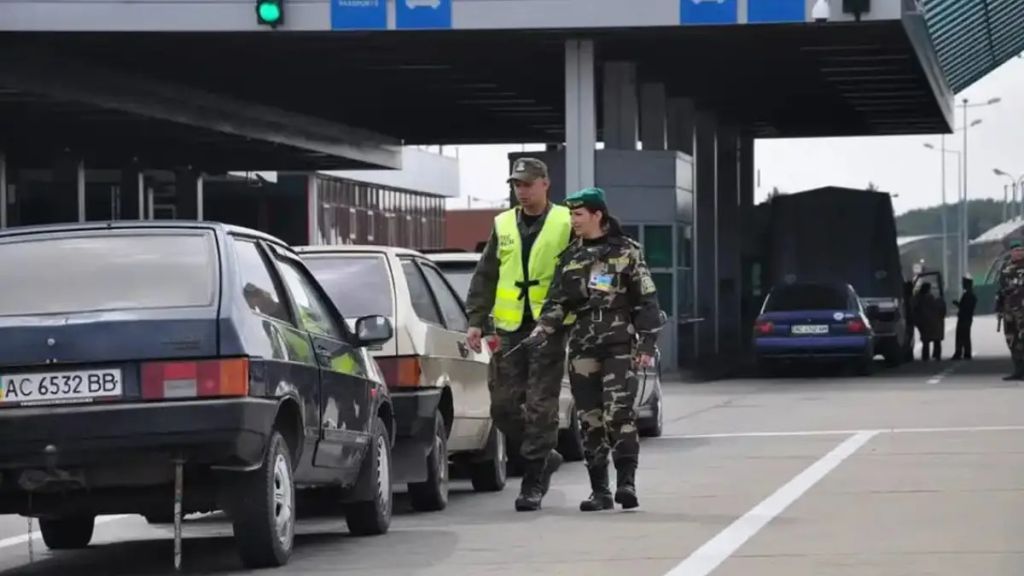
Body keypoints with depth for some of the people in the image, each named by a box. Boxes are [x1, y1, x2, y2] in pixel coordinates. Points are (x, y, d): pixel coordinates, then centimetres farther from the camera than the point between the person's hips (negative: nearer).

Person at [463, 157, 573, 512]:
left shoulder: (565, 224, 1)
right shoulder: (503, 225, 13)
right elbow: (484, 277, 14)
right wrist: (476, 320, 6)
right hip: (509, 329, 5)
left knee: (541, 407, -5)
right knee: (503, 405, 3)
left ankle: (533, 482, 0)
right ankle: (544, 458, 23)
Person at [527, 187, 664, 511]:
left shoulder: (625, 251, 3)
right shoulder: (570, 257, 14)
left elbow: (646, 301, 3)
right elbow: (557, 302, 13)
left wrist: (647, 344, -4)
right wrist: (543, 329, -7)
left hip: (620, 346, -4)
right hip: (582, 348, 4)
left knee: (619, 412, -18)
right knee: (590, 419, 2)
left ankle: (626, 481, -13)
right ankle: (600, 490, 7)